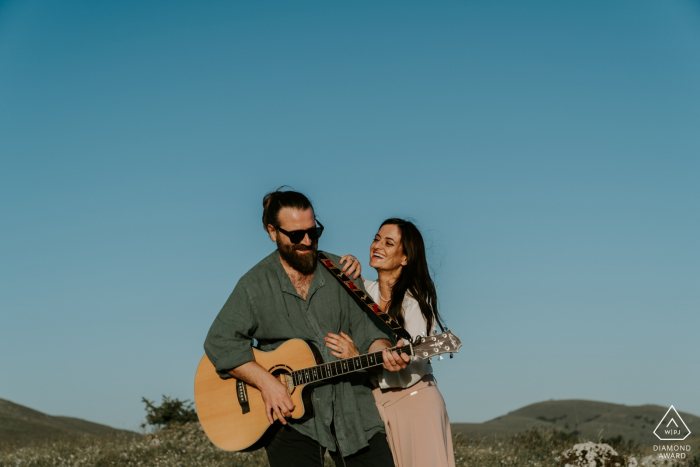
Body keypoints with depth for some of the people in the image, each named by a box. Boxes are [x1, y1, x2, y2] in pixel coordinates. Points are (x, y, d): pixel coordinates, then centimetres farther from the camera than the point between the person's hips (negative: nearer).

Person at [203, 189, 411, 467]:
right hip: (290, 412, -2)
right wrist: (266, 383, -17)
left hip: (350, 406, 3)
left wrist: (384, 352, -16)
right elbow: (220, 342, -6)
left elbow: (364, 329, 6)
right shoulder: (255, 285, 0)